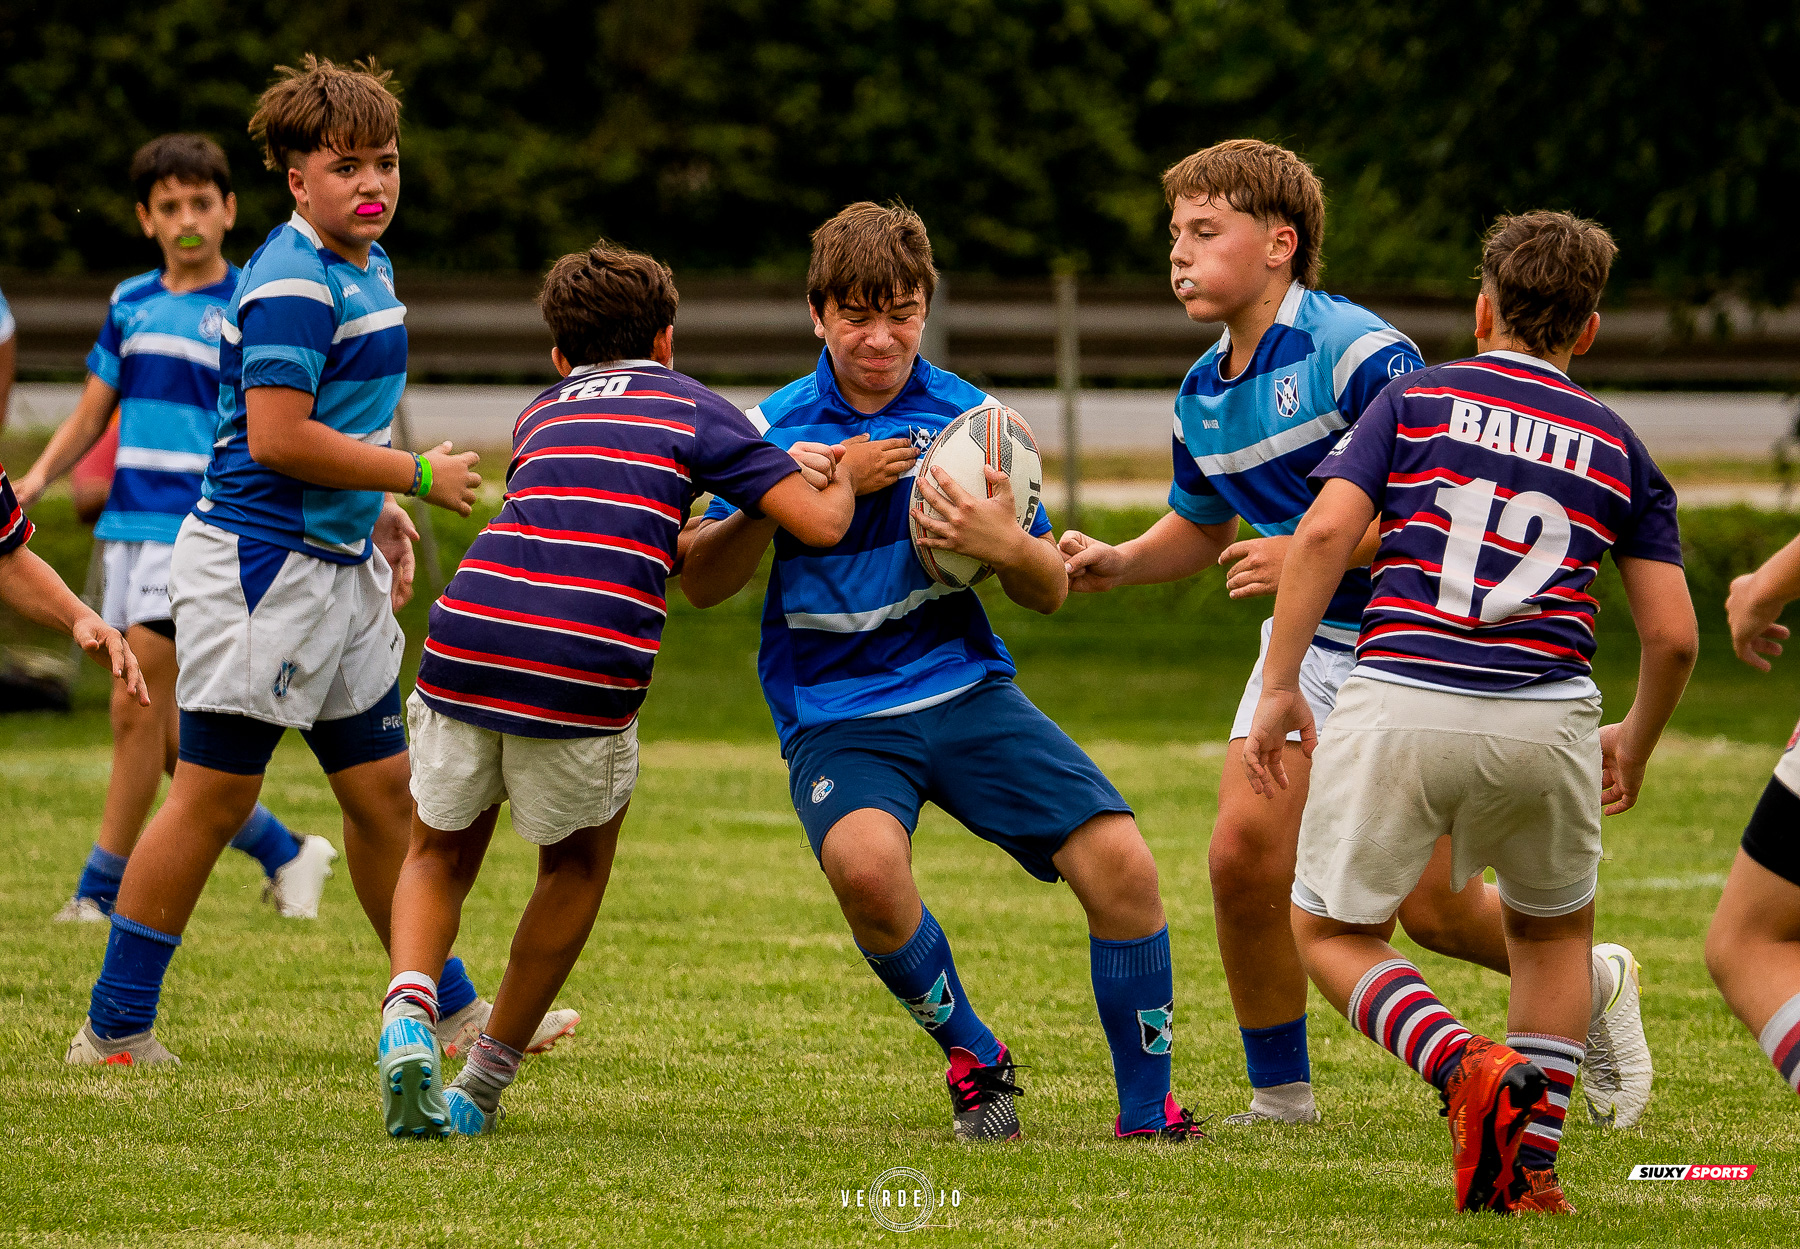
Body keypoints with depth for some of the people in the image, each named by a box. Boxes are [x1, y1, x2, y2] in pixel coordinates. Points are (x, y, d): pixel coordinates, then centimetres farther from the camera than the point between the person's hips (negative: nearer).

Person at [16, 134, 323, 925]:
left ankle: (103, 889, -5)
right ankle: (282, 851, 20)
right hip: (129, 526, 6)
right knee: (162, 729, 6)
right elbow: (91, 416, 19)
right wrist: (36, 479, 4)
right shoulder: (130, 304, 13)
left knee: (137, 712, -11)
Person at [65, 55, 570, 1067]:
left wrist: (379, 511, 18)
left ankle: (450, 1013, 21)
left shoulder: (363, 266, 12)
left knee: (384, 790, 13)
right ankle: (116, 1030, 4)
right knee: (214, 796, -3)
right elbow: (278, 439, -24)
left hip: (338, 563, 9)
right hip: (261, 564, -9)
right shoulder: (293, 282, -18)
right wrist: (415, 476, -15)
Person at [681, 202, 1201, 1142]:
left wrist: (1006, 545, -17)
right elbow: (701, 582, -2)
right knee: (865, 863, -34)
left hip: (965, 687, 2)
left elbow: (1051, 592, 8)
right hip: (835, 715, -2)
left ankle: (1145, 1110, 0)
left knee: (1119, 861, -18)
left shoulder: (971, 419, 3)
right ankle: (973, 1059, -6)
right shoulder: (778, 428, 2)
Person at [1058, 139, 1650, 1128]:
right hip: (1307, 642, 7)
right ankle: (1280, 1096, 6)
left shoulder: (1359, 351, -19)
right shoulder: (1202, 395, 6)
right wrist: (1119, 563, 5)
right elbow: (1204, 524, 24)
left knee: (1434, 910, -3)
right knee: (1244, 857, -10)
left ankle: (1594, 983, 27)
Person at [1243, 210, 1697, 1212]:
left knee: (1334, 933, 15)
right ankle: (1532, 1167, 17)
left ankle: (1468, 1069, -11)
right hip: (1543, 719, 2)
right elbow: (1674, 635, 12)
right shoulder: (1618, 447, 16)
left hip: (1398, 705, -2)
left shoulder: (1417, 400, 12)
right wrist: (1635, 746, 30)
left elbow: (1326, 530, -4)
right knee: (1556, 930, 27)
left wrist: (1280, 687, 2)